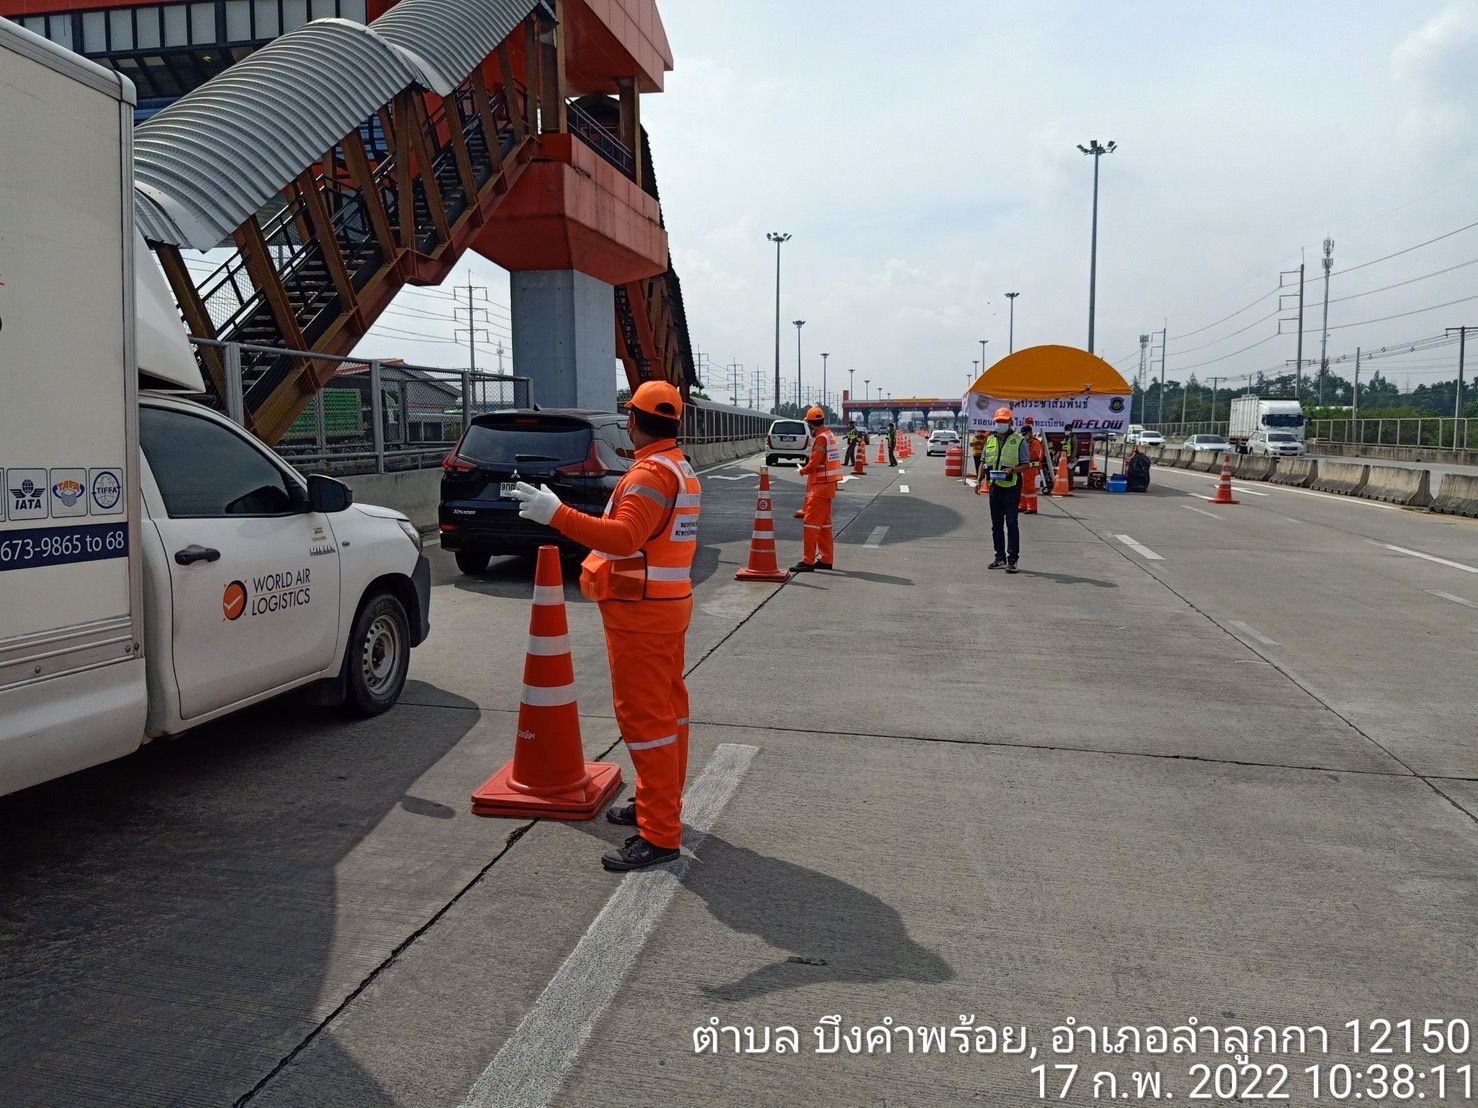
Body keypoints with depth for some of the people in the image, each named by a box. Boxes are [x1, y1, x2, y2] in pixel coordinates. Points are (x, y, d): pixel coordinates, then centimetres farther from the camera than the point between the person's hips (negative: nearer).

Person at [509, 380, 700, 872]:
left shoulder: (652, 473, -20)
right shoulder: (680, 468, 13)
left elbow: (624, 536, -33)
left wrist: (558, 514, -35)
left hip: (642, 613, -11)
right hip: (669, 604, 11)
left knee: (644, 716, -8)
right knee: (667, 708, 17)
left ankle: (660, 834, -4)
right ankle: (658, 804, 30)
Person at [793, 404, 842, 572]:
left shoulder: (821, 438, -16)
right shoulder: (830, 435, 13)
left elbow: (814, 463, -19)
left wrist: (803, 470, -2)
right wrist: (808, 468, 6)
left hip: (820, 485, -10)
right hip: (828, 484, 10)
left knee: (810, 522, -9)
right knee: (824, 522, 15)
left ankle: (808, 561, -11)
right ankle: (826, 559, 21)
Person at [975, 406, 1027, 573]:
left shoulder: (1019, 441, -2)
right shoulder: (990, 439, 12)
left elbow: (1026, 465, -2)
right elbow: (983, 462, 16)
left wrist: (1013, 470, -21)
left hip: (1011, 487, -5)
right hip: (994, 486, 5)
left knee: (1011, 523, -6)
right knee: (996, 524, 10)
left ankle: (1012, 559, -4)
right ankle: (1000, 558, 19)